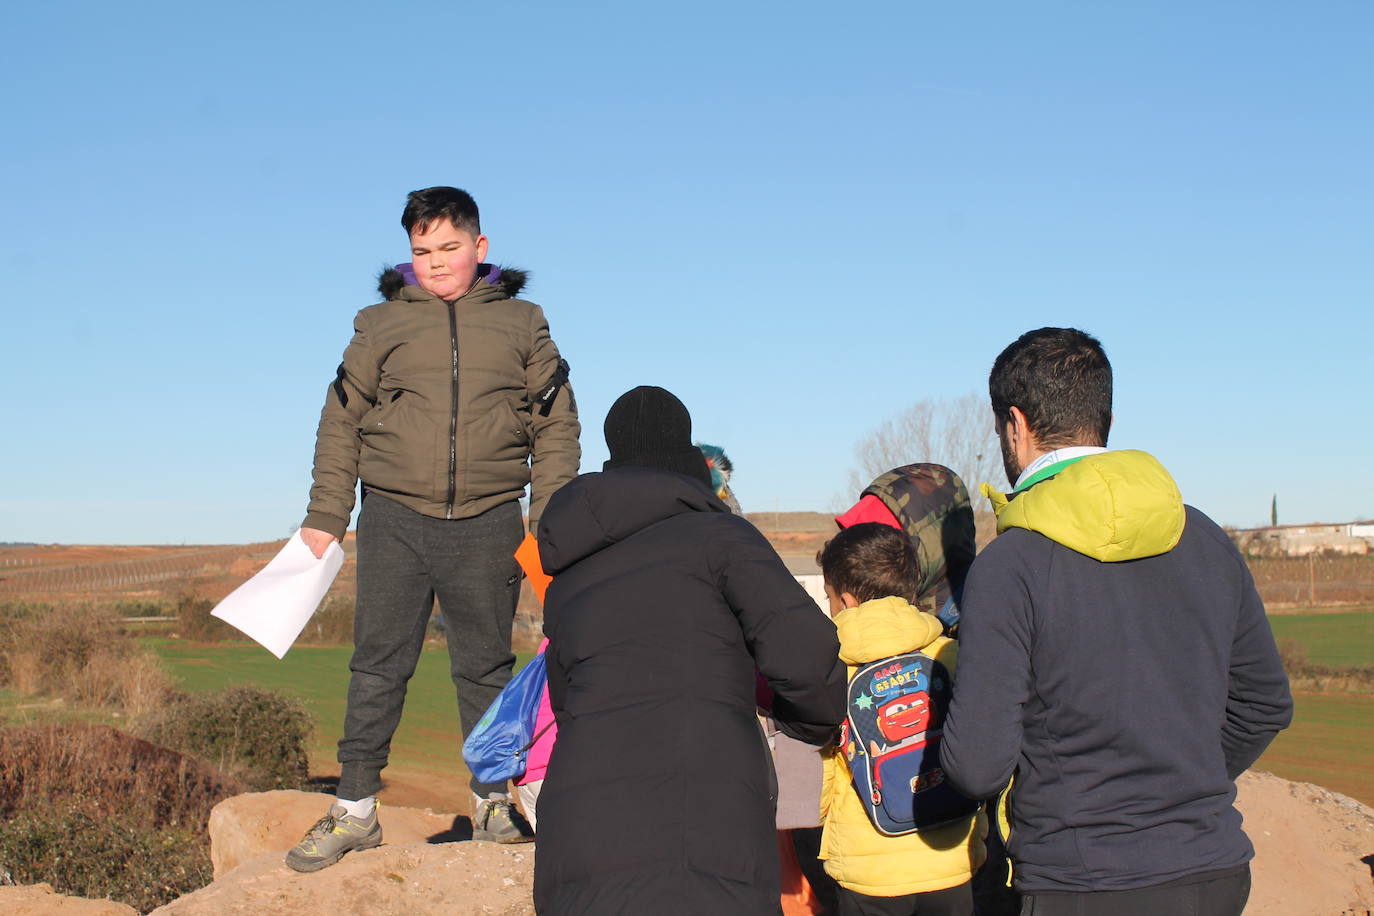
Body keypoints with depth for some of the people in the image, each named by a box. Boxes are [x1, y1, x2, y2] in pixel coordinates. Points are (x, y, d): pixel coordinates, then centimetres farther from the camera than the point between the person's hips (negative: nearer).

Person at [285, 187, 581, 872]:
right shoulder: (381, 324, 8)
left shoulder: (521, 323, 8)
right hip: (395, 520, 0)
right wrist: (324, 518, 5)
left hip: (488, 526, 0)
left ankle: (492, 803, 21)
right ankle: (354, 810, 11)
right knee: (378, 667, 2)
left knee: (486, 668, 9)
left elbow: (556, 427, 8)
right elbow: (341, 423, 9)